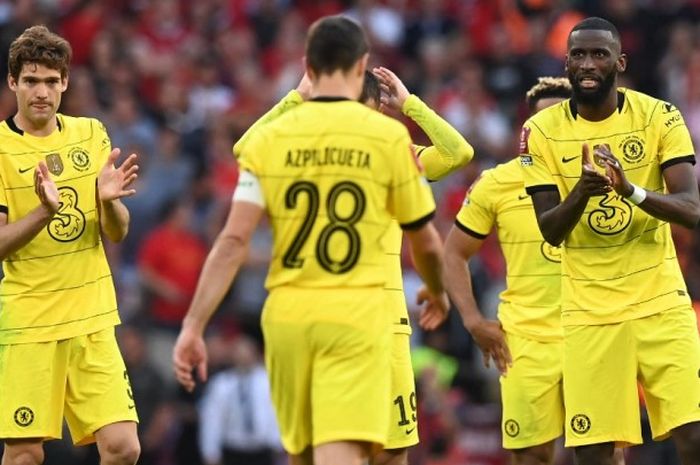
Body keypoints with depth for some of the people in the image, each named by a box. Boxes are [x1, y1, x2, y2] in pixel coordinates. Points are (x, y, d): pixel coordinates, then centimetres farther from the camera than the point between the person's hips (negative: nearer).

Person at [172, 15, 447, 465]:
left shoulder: (270, 139, 2)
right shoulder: (389, 136, -2)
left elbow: (233, 241, -4)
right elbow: (425, 242, 7)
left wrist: (193, 327, -2)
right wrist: (438, 293, 28)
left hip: (287, 314, 3)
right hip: (356, 315, -3)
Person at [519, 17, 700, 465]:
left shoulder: (659, 116, -2)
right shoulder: (543, 130, -1)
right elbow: (550, 231, -2)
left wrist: (632, 191, -30)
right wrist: (581, 192, -23)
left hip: (661, 303, 0)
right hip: (589, 311, 0)